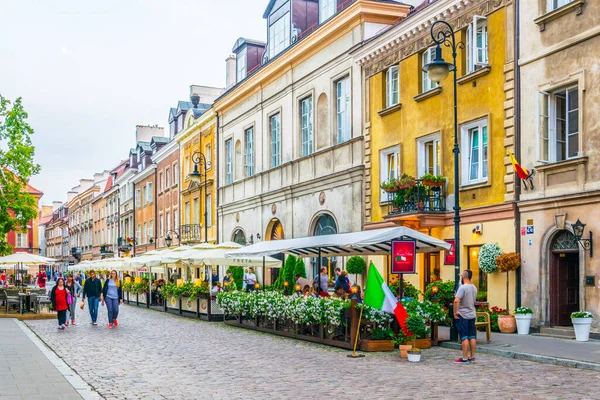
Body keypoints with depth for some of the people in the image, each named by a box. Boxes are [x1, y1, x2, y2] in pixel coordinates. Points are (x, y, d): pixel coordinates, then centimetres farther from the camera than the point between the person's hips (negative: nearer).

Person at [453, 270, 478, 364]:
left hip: (463, 315, -8)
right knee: (472, 337, 10)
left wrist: (455, 312, -16)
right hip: (472, 315, 8)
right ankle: (472, 357, 16)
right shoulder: (474, 288, 10)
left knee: (464, 337, -4)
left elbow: (456, 301, -27)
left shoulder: (463, 287, -16)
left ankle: (465, 358, -2)